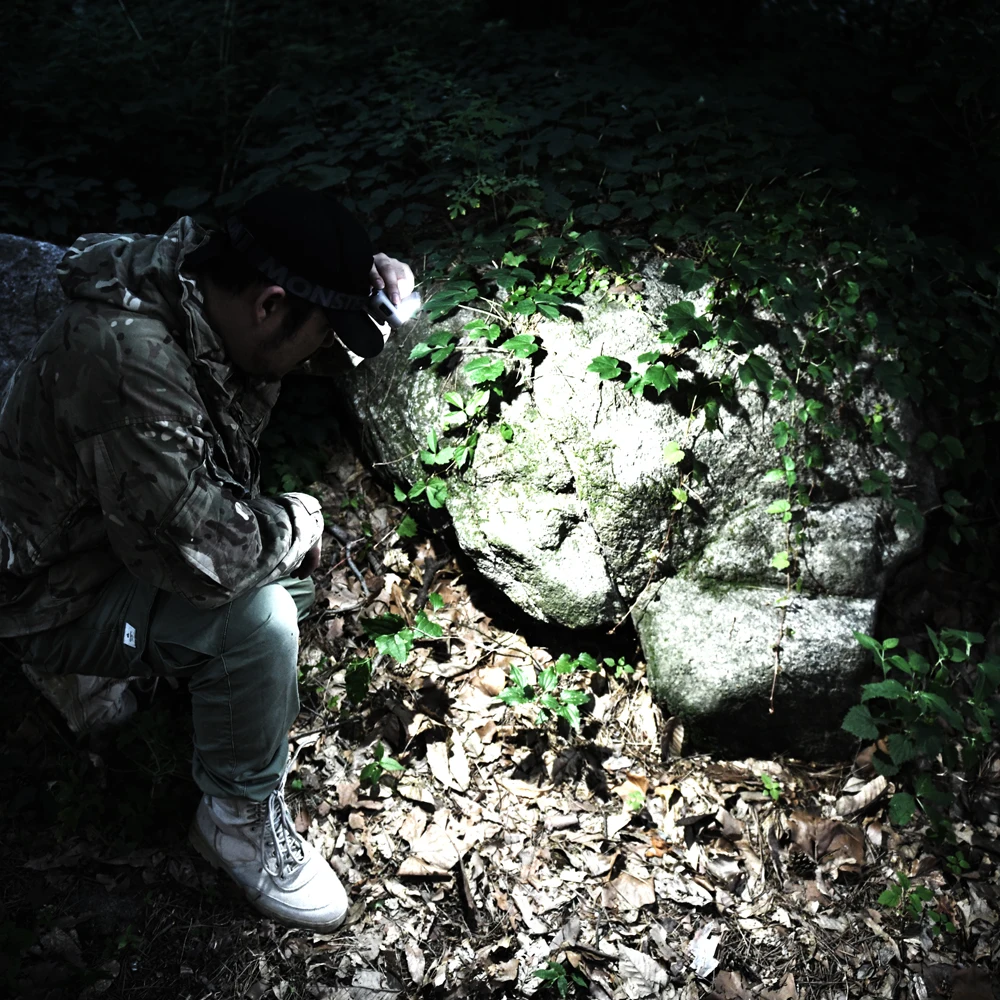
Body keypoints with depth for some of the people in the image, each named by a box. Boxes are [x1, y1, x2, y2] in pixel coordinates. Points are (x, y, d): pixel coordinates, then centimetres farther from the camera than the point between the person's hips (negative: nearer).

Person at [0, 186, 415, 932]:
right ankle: (241, 821, -2)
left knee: (292, 561, 9)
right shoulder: (130, 358, -37)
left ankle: (120, 669, 20)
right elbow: (206, 553, -38)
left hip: (128, 536, 9)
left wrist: (372, 278, -9)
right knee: (256, 618, -27)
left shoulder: (193, 285, -8)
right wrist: (299, 518, -18)